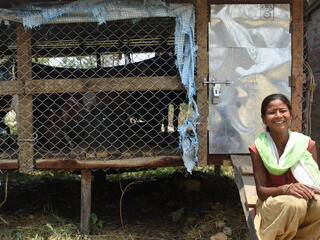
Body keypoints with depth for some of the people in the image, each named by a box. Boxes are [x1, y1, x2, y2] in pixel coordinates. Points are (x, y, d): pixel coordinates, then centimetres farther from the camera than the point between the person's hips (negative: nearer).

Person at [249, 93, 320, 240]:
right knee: (294, 203, -35)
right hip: (272, 203, -2)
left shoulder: (307, 144, -4)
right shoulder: (258, 149, -7)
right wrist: (285, 189, -29)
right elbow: (261, 190, -10)